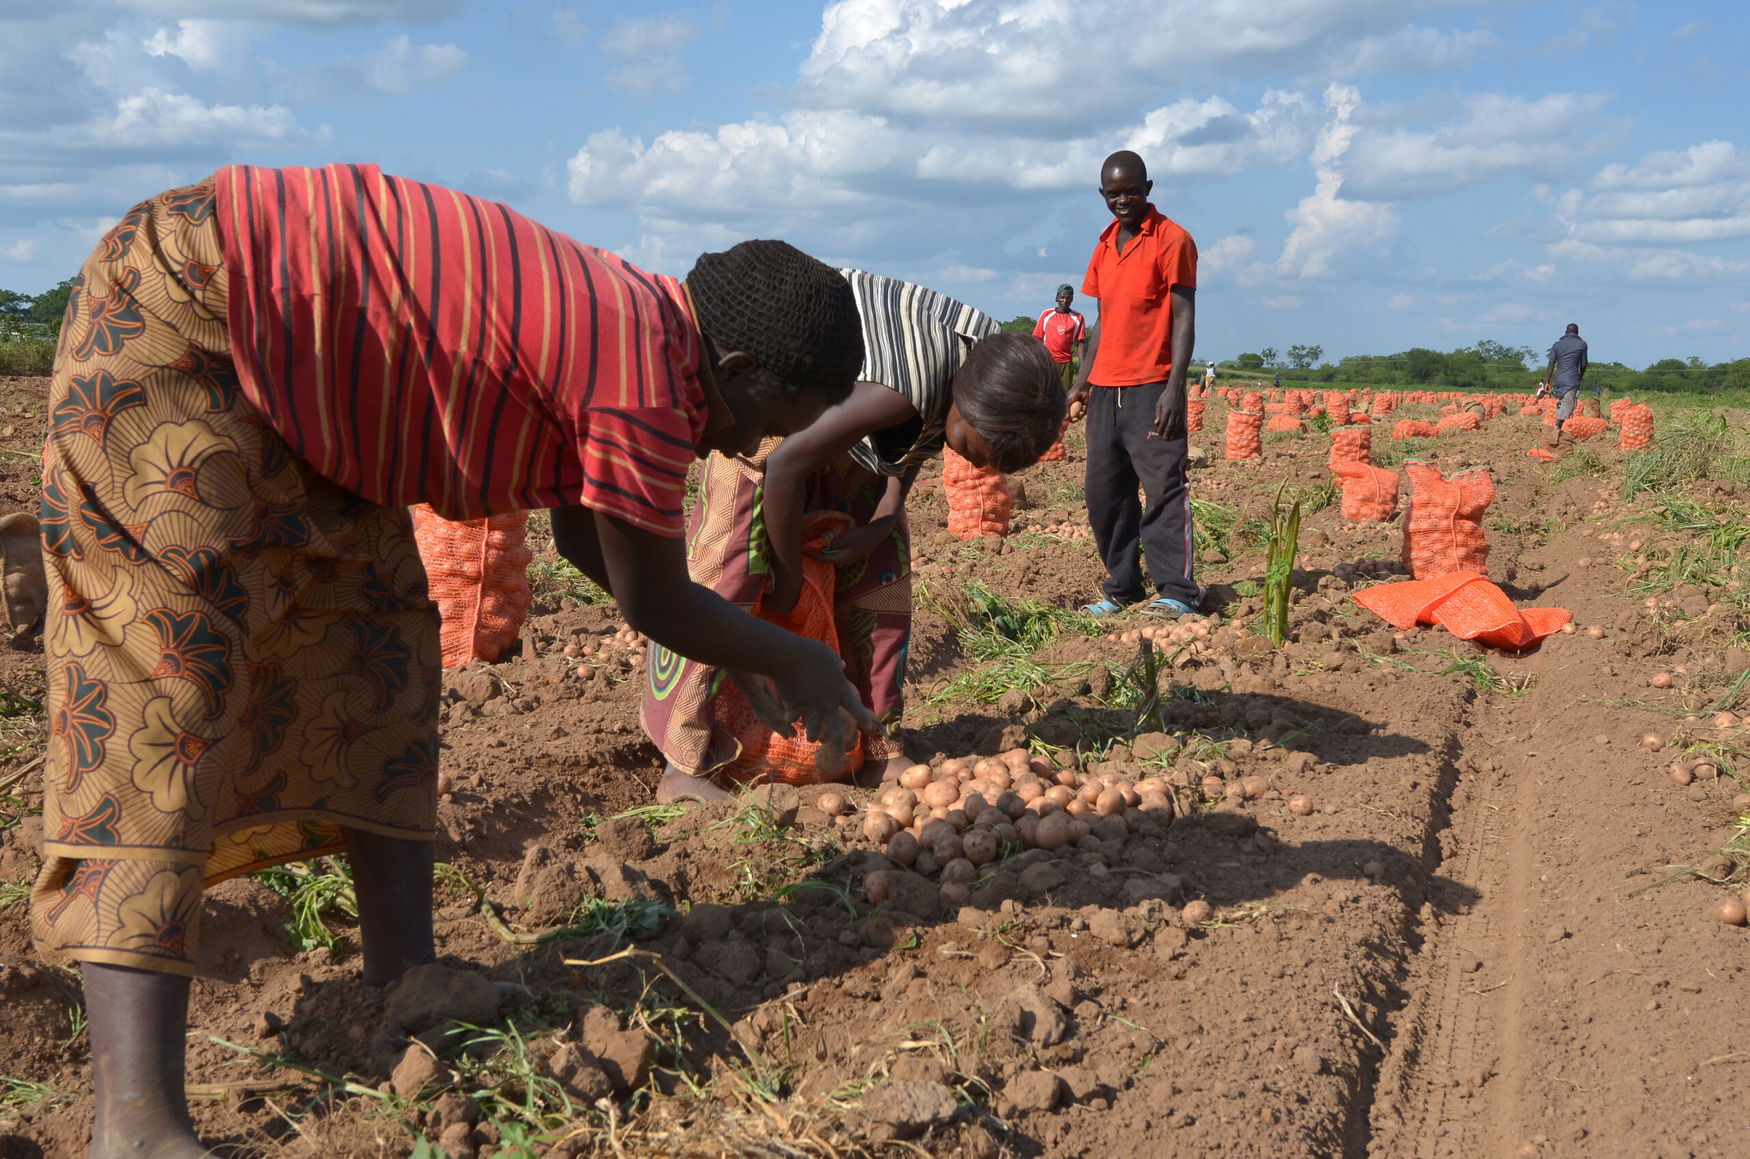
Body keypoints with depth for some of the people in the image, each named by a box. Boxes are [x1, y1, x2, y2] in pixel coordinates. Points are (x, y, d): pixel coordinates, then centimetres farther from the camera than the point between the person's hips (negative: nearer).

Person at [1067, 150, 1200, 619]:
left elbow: (1183, 317, -9)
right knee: (1105, 493, 7)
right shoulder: (1105, 245, 16)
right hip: (1105, 389, 7)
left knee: (1163, 486, -9)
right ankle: (1121, 588, 16)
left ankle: (1177, 590, -5)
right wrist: (1083, 379, 14)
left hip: (1152, 388, -7)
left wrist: (1174, 388, -17)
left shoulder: (1172, 240, -4)